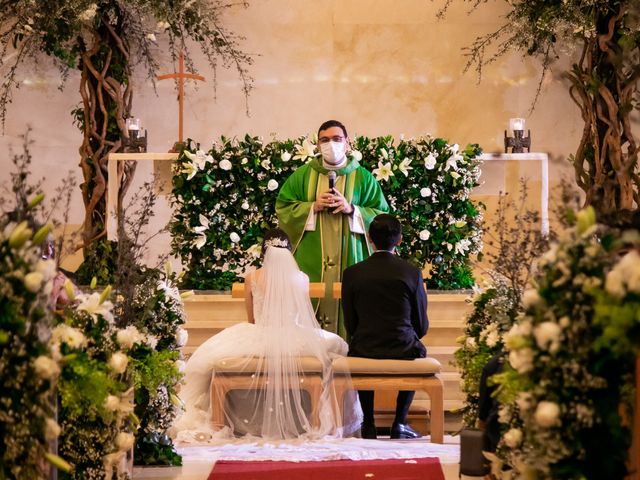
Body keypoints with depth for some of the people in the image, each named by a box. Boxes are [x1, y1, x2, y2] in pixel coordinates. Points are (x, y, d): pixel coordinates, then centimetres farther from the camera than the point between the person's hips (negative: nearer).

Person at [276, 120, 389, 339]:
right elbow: (282, 208, 7)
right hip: (312, 263, 1)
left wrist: (351, 209, -12)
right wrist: (313, 207, -8)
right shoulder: (303, 175, 9)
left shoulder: (362, 177, 7)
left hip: (348, 261, -1)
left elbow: (381, 215, 3)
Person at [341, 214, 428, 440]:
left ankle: (368, 424, 29)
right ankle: (399, 423, 25)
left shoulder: (352, 273, -4)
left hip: (364, 350, 1)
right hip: (403, 349, -1)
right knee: (418, 353, 34)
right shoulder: (412, 273, -6)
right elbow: (422, 326, 1)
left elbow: (350, 324, 2)